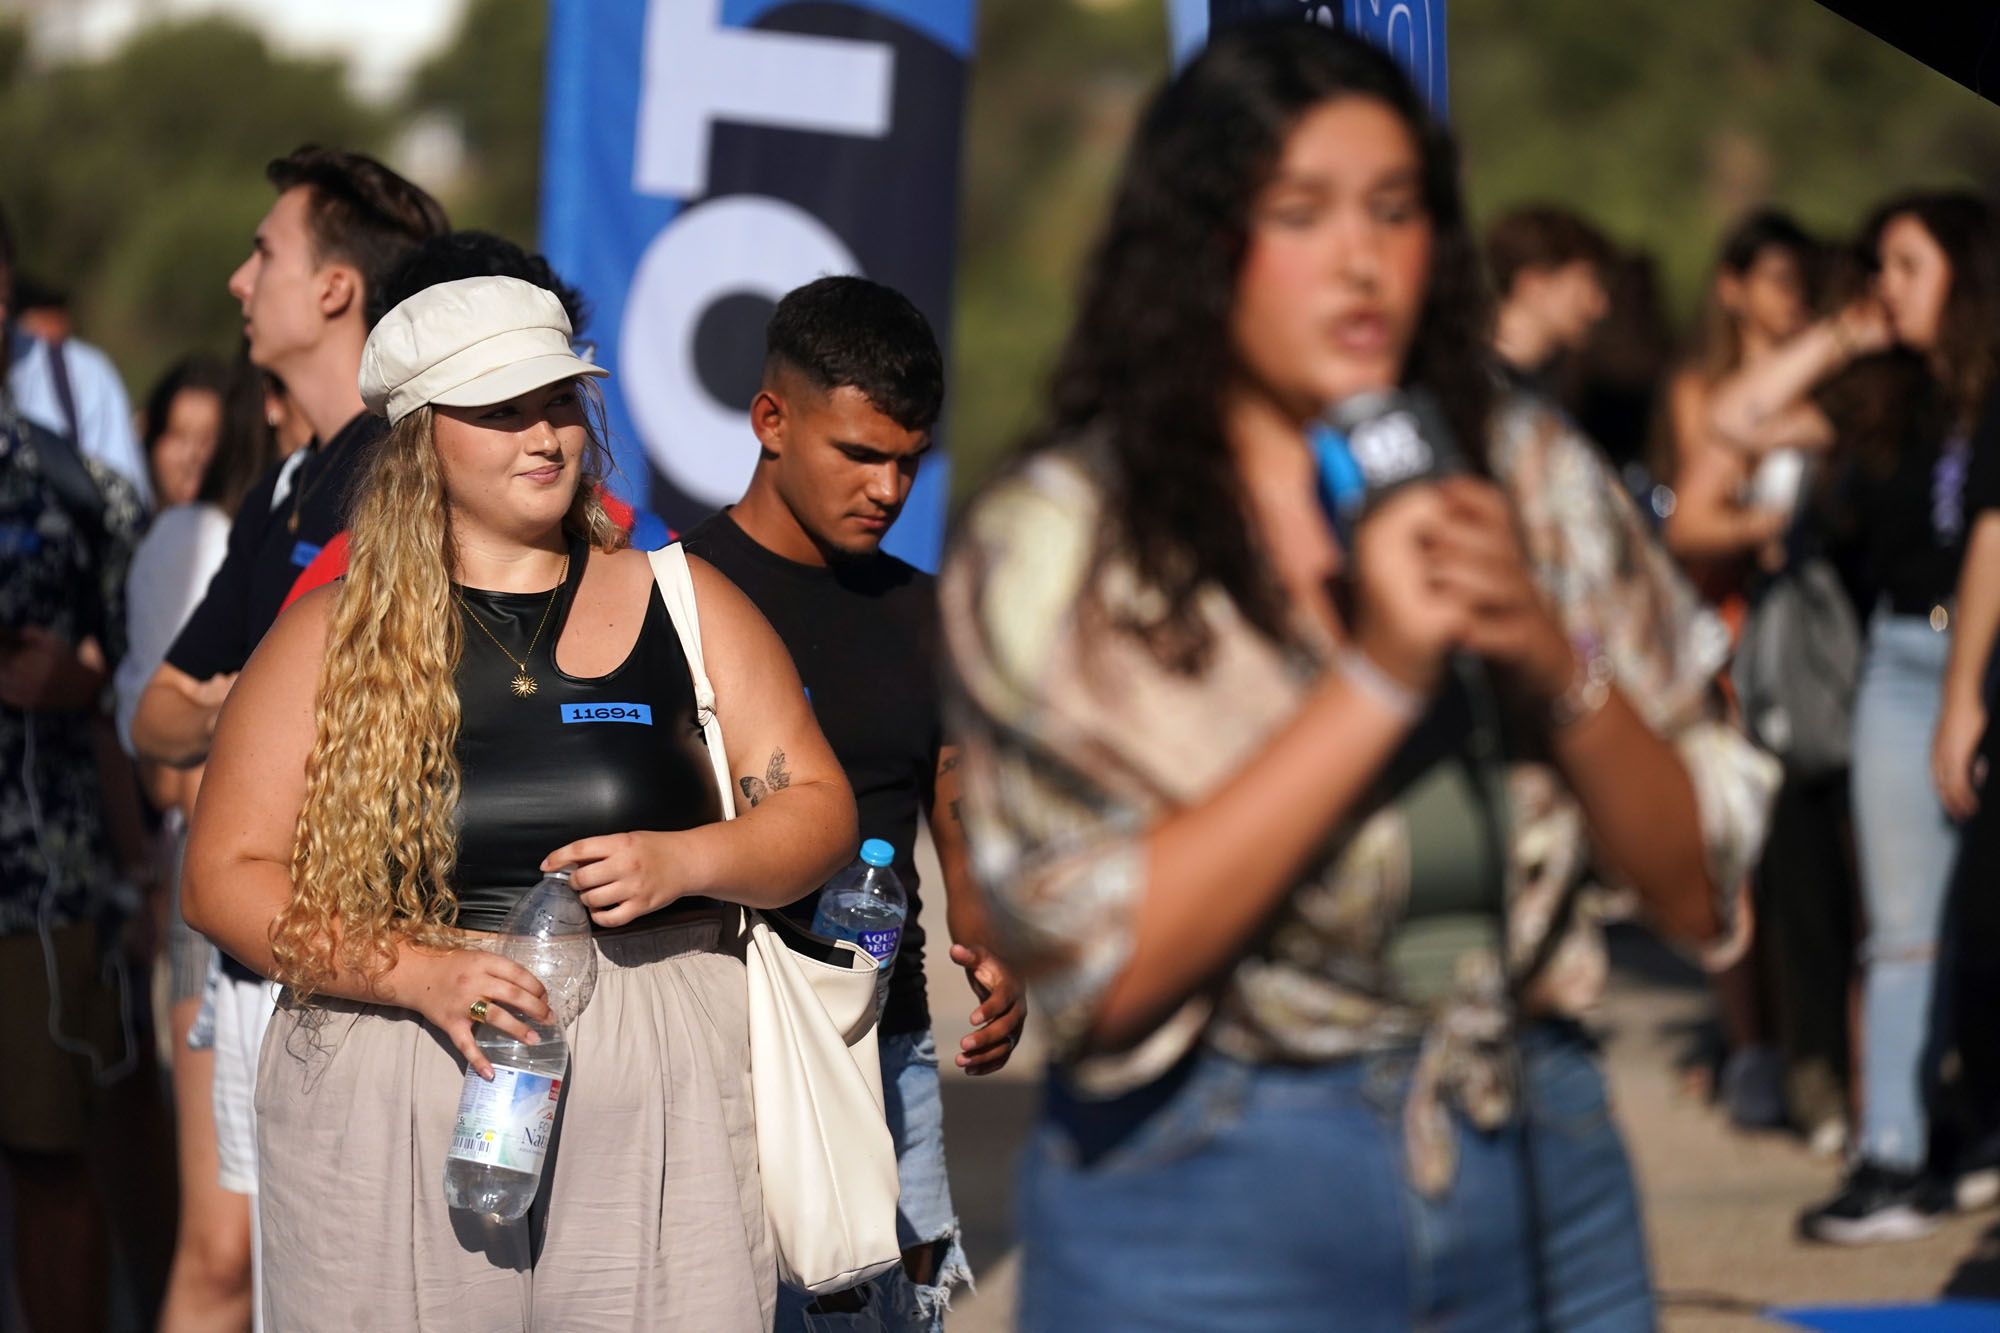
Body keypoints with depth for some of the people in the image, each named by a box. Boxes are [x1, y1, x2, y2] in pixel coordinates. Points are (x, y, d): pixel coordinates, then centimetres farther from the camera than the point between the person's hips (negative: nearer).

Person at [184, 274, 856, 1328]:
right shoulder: (336, 636, 6)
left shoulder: (682, 602, 11)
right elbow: (226, 874, 1)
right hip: (391, 1097, -1)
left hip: (654, 1096, 1)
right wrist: (420, 972, -13)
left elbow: (818, 811, 11)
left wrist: (681, 862, -10)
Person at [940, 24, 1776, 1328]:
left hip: (1544, 1165, 4)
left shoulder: (1532, 475, 4)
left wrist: (1558, 670, -14)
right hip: (1215, 1208, -3)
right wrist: (1378, 677, -21)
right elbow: (1107, 966, -18)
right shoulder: (1059, 539, -8)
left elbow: (1697, 888, 4)